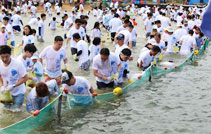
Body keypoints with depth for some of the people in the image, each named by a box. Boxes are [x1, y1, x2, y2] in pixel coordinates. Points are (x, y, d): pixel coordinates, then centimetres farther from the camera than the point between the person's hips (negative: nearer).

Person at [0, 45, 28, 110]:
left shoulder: (17, 64, -25)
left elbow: (25, 78, -18)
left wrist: (13, 85, -25)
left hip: (18, 92, -4)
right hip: (7, 92, 4)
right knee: (6, 108, 14)